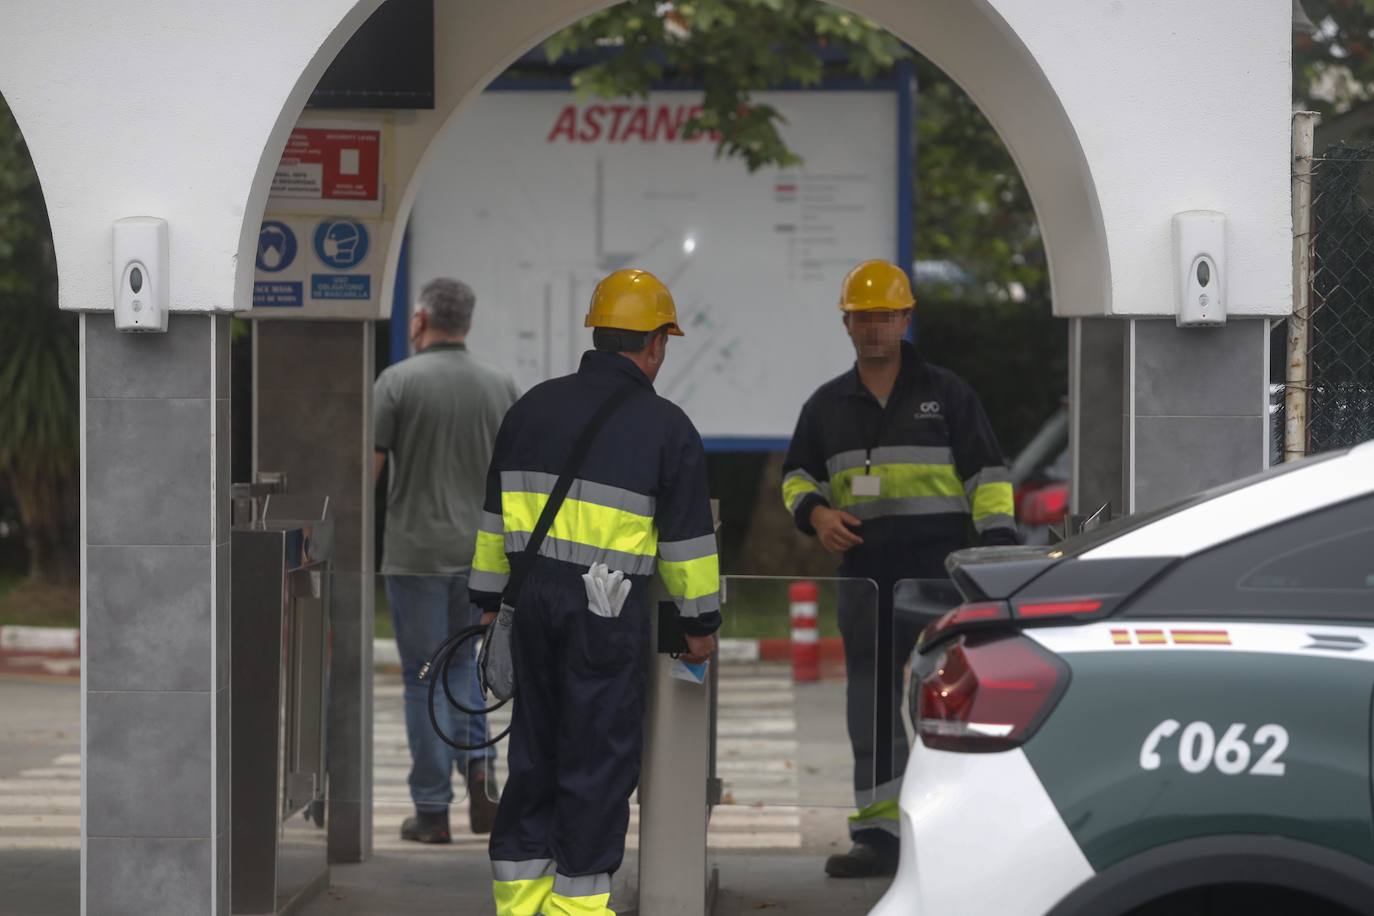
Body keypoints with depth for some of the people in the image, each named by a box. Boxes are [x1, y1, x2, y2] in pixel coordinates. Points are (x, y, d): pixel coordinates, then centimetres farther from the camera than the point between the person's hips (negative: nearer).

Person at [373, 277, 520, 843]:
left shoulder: (398, 381, -7)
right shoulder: (501, 388, 4)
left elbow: (368, 468, -9)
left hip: (416, 552, -3)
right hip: (482, 553, 4)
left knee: (424, 677, 3)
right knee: (463, 662, 21)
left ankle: (432, 811, 6)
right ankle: (478, 762, -2)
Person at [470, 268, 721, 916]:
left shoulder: (534, 407, 10)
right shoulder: (666, 426, -4)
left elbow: (495, 515, 13)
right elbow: (687, 539, -2)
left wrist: (488, 600, 19)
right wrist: (700, 621, 8)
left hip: (535, 595, 5)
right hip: (611, 608, -5)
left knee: (535, 745, 13)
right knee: (599, 753, 2)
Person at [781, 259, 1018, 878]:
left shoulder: (945, 393, 4)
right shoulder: (827, 406, 14)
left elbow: (987, 476, 3)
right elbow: (797, 474, 24)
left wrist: (998, 549, -8)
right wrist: (815, 512, 1)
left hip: (938, 570, -4)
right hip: (863, 571, 4)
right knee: (871, 708, 5)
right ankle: (877, 833, 9)